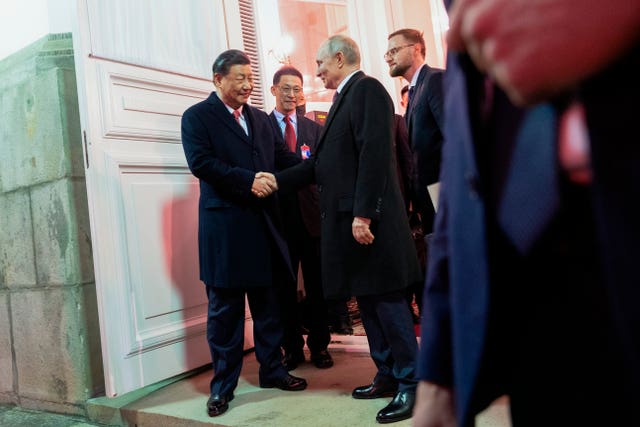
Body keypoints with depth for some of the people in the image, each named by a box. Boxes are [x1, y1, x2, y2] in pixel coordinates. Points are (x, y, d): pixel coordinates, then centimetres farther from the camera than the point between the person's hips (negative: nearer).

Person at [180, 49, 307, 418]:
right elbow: (201, 161, -14)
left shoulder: (260, 119, 17)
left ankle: (272, 370, 28)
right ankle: (223, 385, 17)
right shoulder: (197, 117, 0)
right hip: (225, 225, -5)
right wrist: (248, 180, -21)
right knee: (225, 309, 4)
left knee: (269, 304, 13)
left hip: (263, 223, 5)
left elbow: (283, 157, 9)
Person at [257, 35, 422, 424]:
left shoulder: (367, 89, -7)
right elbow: (322, 162, 20)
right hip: (346, 219, 10)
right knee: (367, 301, 14)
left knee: (387, 300, -3)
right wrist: (278, 180, 16)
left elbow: (375, 155, -18)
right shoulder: (344, 98, 21)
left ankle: (411, 386, 9)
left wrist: (363, 214, -23)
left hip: (369, 219, -10)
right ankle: (389, 376, 26)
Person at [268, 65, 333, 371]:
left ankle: (319, 346, 20)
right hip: (279, 216, -2)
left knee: (317, 285, 7)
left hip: (312, 216, 2)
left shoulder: (315, 129, 13)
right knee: (285, 286, 6)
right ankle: (292, 348, 20)